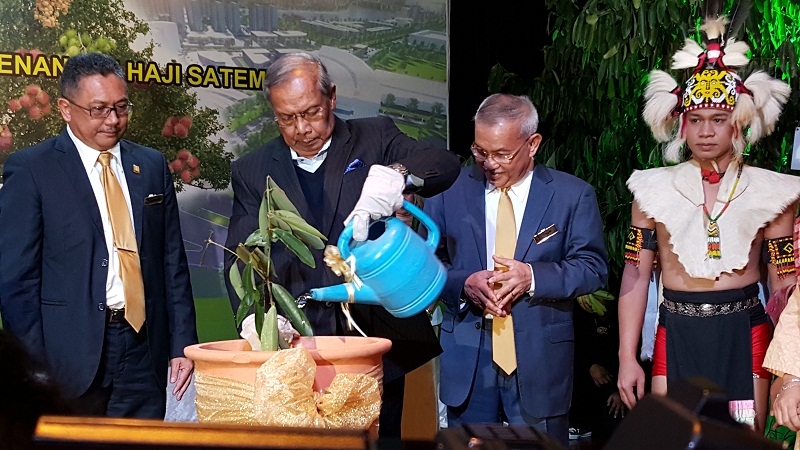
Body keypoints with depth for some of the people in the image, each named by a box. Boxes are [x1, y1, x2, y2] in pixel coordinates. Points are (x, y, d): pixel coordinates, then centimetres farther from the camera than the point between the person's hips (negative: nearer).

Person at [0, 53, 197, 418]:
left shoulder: (152, 166, 12)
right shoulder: (30, 170, -2)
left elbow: (173, 262, 13)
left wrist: (183, 344, 6)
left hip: (143, 351, 4)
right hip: (69, 357, -4)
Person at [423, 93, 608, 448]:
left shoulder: (573, 195, 1)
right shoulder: (451, 189, 3)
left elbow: (594, 267, -3)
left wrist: (534, 276, -19)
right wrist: (463, 284, -16)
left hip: (540, 357, -1)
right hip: (467, 356, 1)